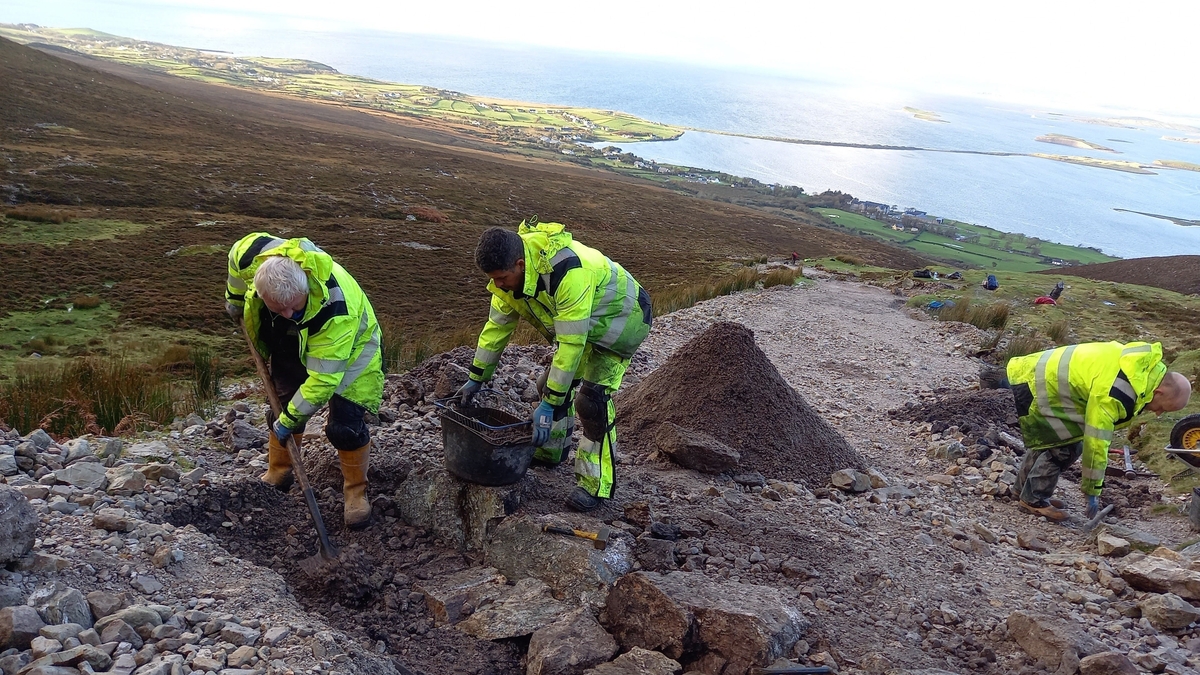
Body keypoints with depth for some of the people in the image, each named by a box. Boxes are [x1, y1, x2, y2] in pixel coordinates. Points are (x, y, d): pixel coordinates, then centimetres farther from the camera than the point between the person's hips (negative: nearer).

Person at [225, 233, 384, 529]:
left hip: (347, 347, -5)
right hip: (291, 344, 6)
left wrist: (290, 420, -27)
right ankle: (278, 475, 34)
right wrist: (235, 300, 8)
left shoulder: (337, 311, -46)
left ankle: (356, 492, 8)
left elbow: (324, 378, -37)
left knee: (345, 426, -13)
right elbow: (239, 251, -5)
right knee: (281, 405, 12)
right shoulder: (255, 255, -33)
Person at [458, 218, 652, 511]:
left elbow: (571, 343, -38)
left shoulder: (567, 272, -41)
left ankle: (595, 484, -9)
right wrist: (475, 379, 2)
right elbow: (497, 325, -2)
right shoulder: (510, 270, -14)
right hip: (581, 321, 8)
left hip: (618, 318, -8)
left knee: (591, 399, -18)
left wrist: (549, 403, -34)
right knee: (552, 383, 11)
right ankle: (550, 450, 32)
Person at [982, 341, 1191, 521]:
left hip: (1043, 373, 10)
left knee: (1047, 438, 18)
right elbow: (1096, 442, -25)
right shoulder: (1114, 393, -30)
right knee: (1066, 445, -7)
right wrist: (1092, 491, -14)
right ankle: (1033, 499, 4)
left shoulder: (1148, 367, 0)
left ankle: (1025, 487, 32)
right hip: (1033, 385, -10)